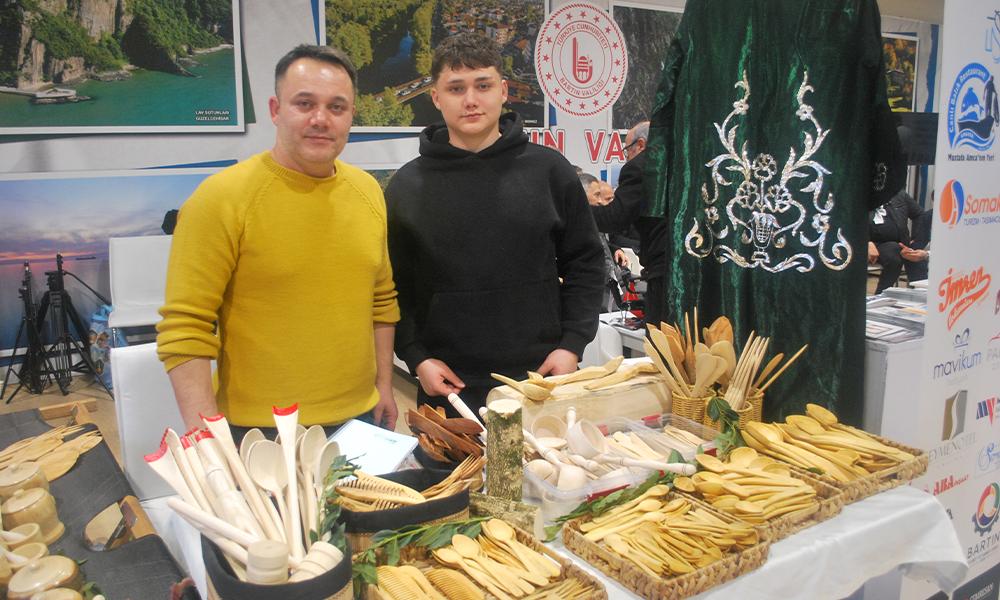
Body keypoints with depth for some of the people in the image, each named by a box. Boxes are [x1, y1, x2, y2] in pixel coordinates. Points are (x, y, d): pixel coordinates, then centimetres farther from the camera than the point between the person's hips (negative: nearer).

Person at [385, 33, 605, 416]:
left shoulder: (550, 170, 3)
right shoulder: (407, 186, 2)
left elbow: (584, 263, 7)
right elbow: (393, 287, 5)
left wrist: (572, 345, -2)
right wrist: (416, 358, -6)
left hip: (542, 379, 1)